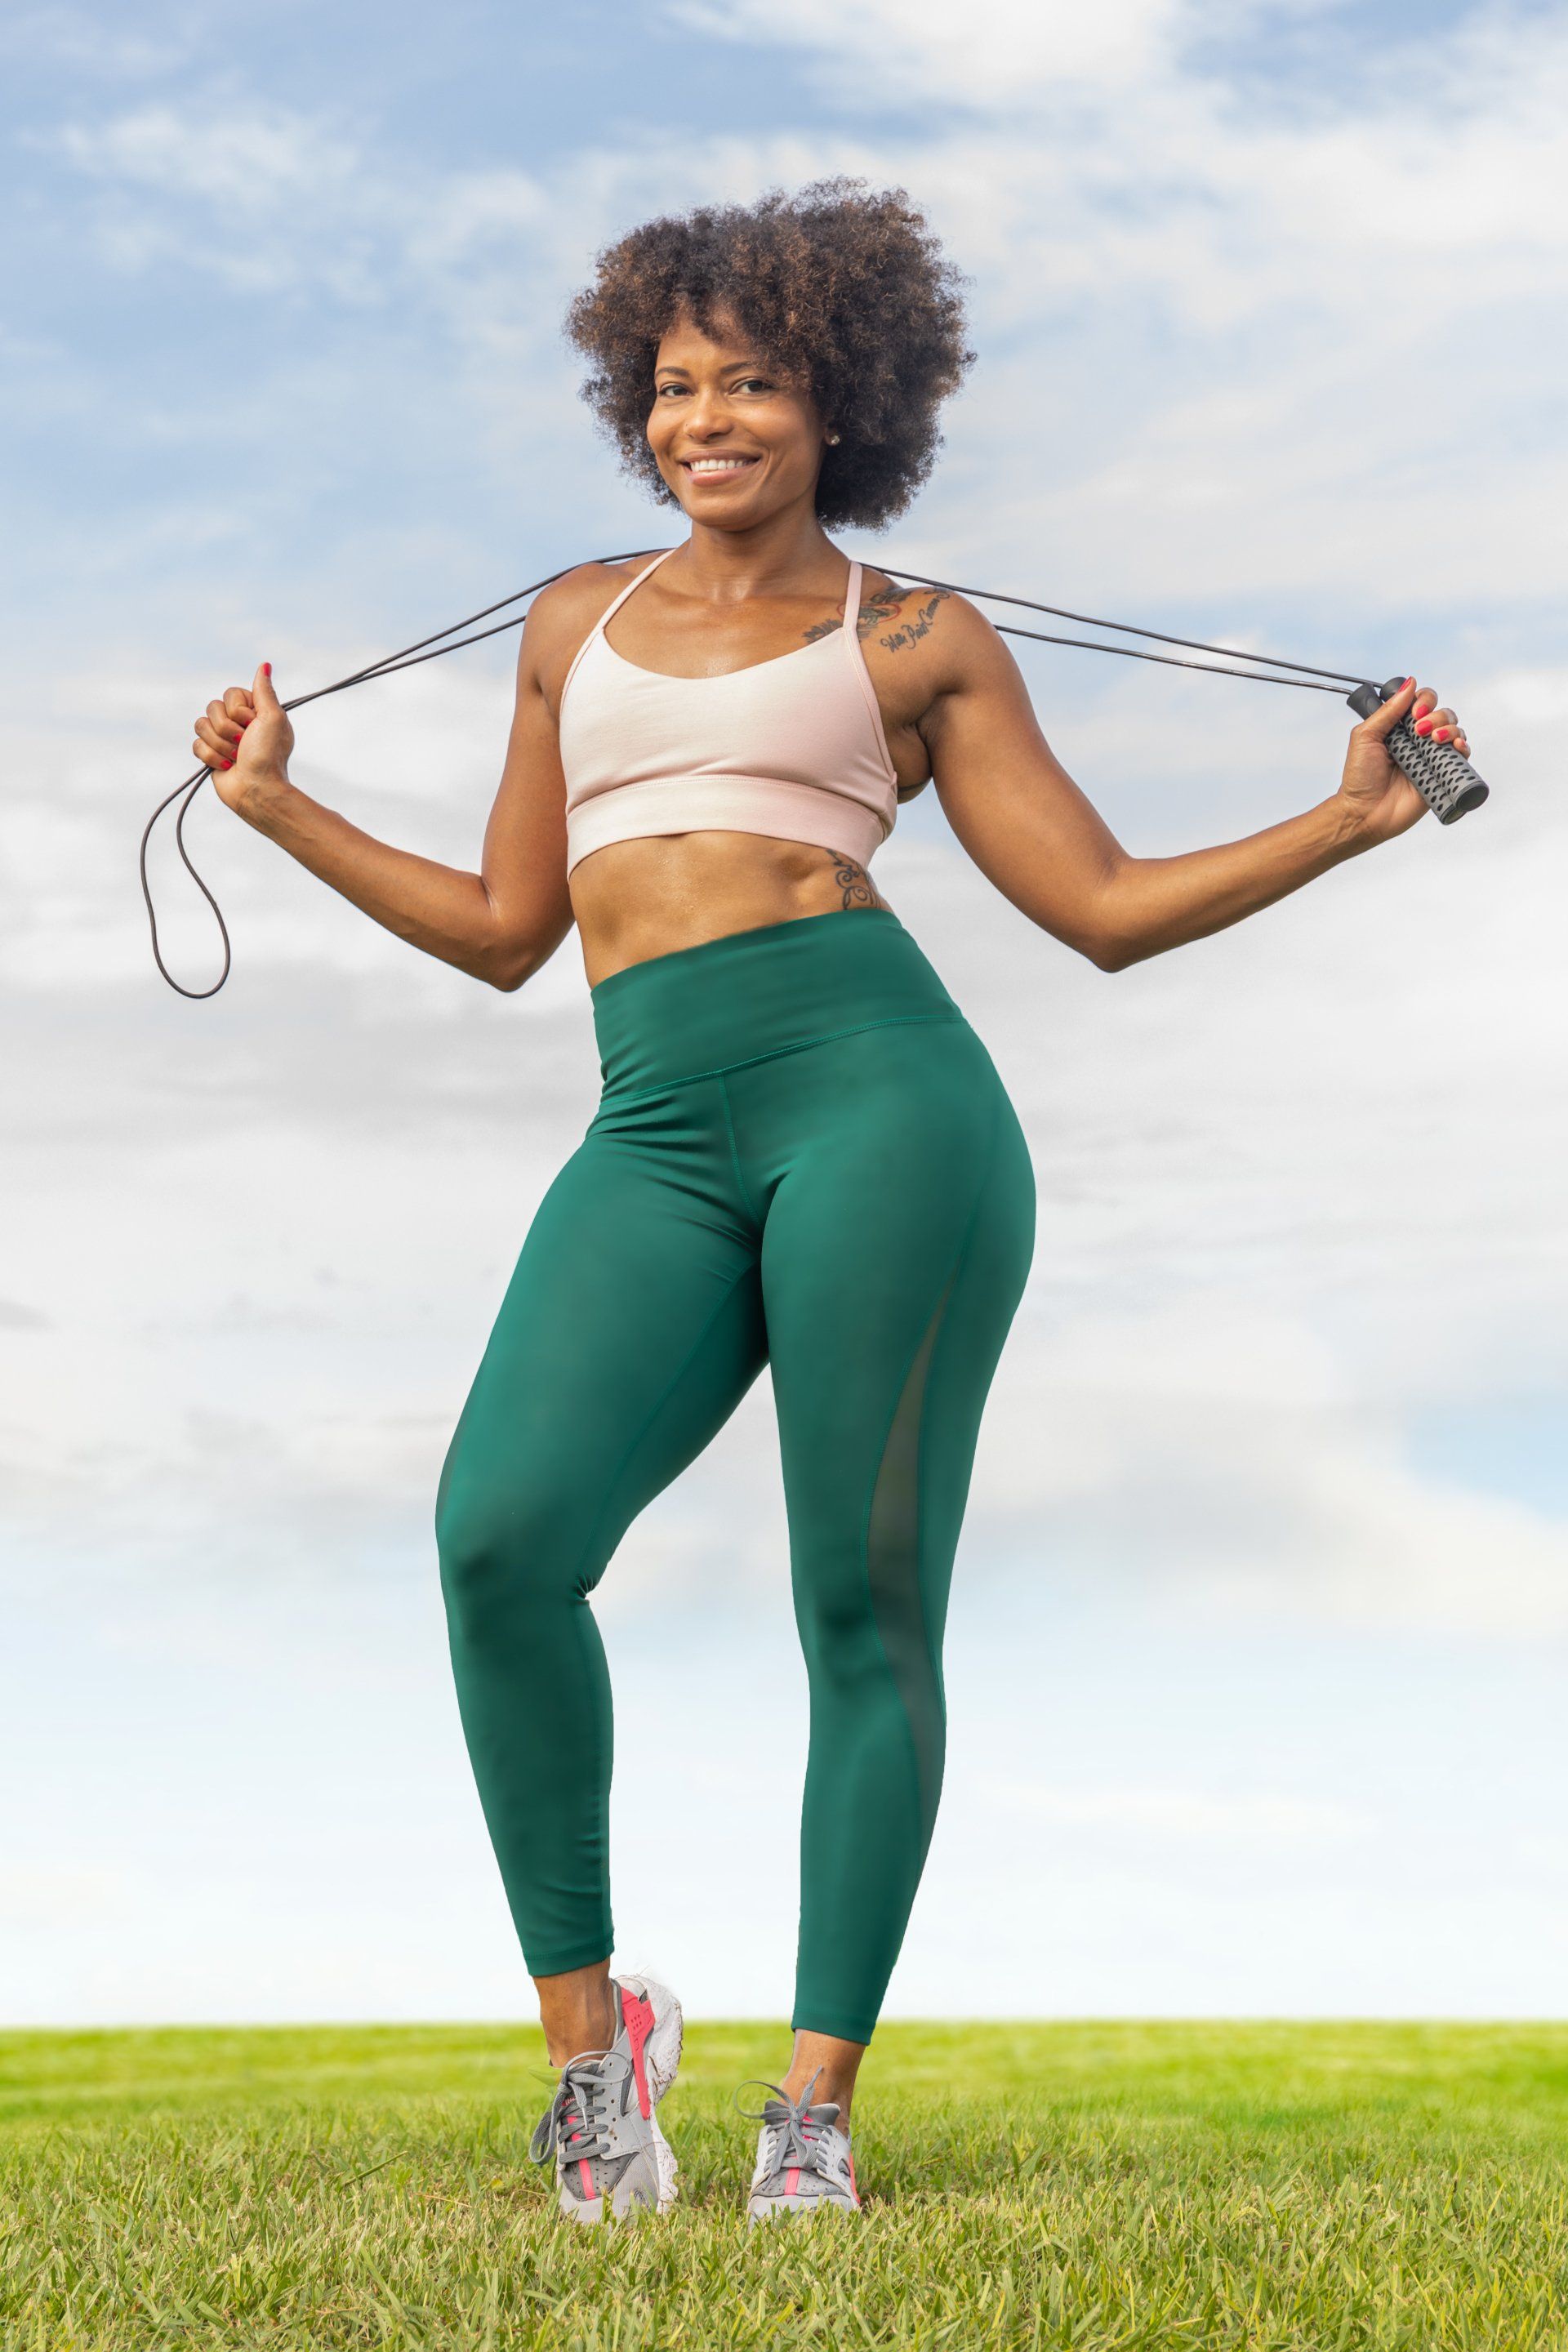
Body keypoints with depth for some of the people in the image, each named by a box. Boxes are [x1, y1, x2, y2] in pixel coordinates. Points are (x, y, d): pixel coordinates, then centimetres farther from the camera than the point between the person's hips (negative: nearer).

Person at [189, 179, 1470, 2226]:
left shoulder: (917, 644, 13)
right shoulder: (579, 623, 24)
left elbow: (1109, 908, 10)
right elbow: (504, 929, 27)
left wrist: (1349, 818, 1)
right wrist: (278, 806, 26)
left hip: (875, 1095, -3)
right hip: (654, 1138, 3)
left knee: (868, 1607, -4)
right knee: (503, 1533, -19)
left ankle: (817, 2104, 6)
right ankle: (586, 2018, -2)